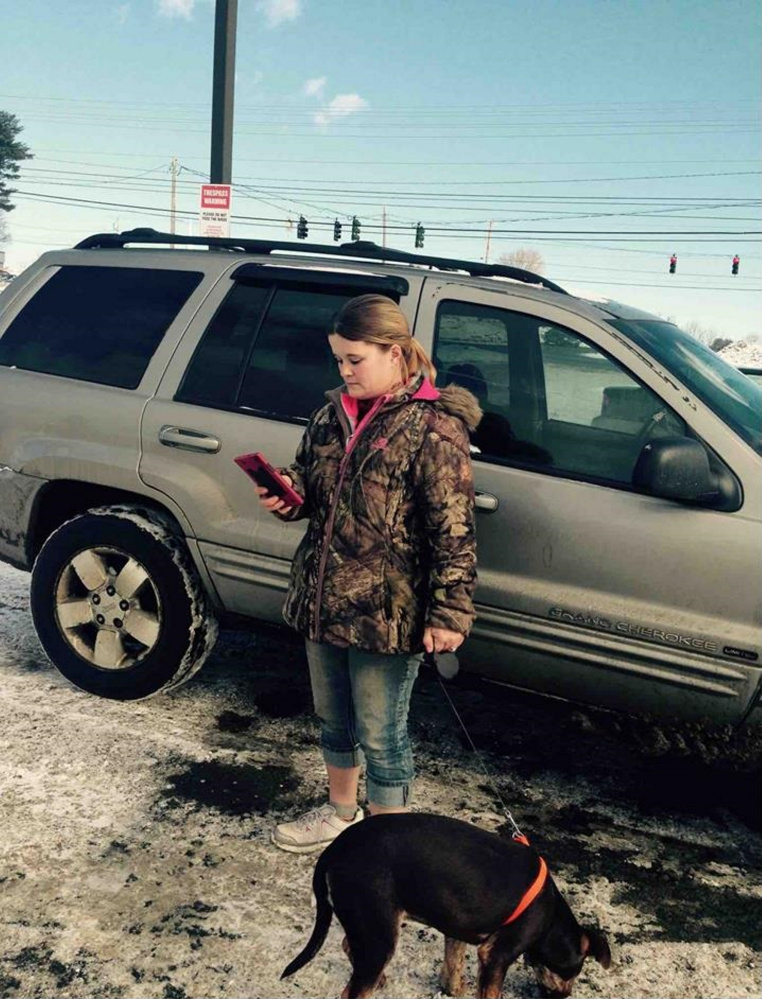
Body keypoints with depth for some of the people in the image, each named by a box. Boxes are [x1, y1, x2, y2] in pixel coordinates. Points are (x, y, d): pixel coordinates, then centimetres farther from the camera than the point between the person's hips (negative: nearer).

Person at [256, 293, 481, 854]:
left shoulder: (433, 428, -15)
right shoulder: (334, 414, 7)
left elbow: (453, 532, -16)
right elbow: (309, 486, 20)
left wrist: (450, 612, -19)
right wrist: (286, 496, -2)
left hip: (387, 613, -7)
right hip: (322, 599, 7)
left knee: (380, 738, 7)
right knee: (334, 721, 24)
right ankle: (340, 813, 46)